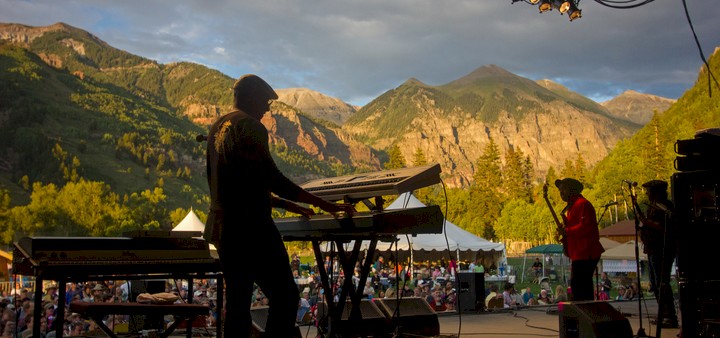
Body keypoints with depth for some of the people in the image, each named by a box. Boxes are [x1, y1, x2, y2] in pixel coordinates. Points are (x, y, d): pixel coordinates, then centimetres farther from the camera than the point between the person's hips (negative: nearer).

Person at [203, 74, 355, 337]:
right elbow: (272, 178, -17)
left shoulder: (217, 128, 19)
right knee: (285, 296, -6)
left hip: (222, 228, 10)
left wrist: (288, 205, 22)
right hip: (251, 228, -10)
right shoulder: (250, 127, -11)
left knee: (237, 301, 13)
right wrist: (326, 206, -14)